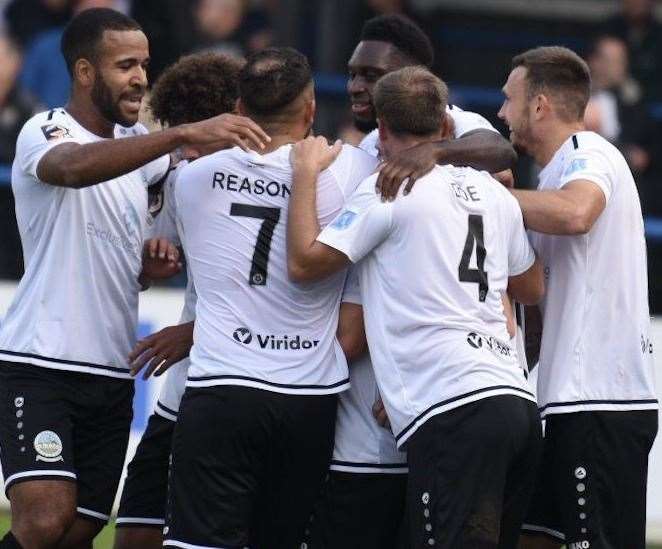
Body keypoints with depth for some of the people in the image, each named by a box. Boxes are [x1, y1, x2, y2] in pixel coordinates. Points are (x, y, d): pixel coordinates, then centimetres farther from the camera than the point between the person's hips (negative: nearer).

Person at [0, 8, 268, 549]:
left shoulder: (138, 144, 13)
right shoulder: (44, 133, -9)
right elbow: (75, 167, -34)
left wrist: (152, 265, 3)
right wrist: (184, 134, -45)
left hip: (113, 376, 7)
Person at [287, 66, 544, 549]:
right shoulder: (492, 191, 18)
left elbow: (304, 263, -1)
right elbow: (532, 289, 32)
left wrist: (305, 173, 11)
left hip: (454, 410, -7)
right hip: (517, 399, 7)